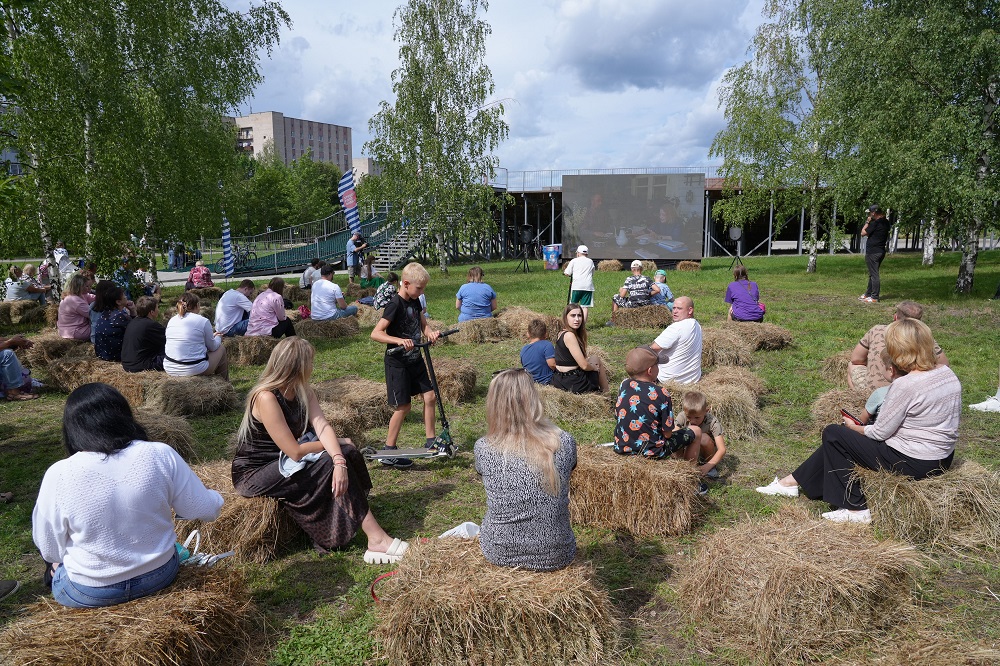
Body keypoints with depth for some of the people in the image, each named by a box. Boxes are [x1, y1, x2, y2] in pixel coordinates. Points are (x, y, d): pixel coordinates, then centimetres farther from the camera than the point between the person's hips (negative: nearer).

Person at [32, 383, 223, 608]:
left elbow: (49, 549, -7)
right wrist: (214, 497, 14)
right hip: (160, 575, 2)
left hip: (88, 594, -1)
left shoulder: (59, 476, -19)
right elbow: (205, 510, -9)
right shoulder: (161, 455, -17)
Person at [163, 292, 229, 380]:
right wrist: (218, 337, 25)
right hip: (195, 370, -6)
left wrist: (212, 336, 30)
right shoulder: (203, 321, -9)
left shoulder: (171, 320, 8)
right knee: (221, 349, 21)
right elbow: (212, 347, 2)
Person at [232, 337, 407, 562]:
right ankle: (376, 539, -18)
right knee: (328, 465, -22)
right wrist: (334, 443, -12)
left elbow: (322, 426, -14)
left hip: (284, 463, 8)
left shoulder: (303, 391, 0)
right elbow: (295, 452, -27)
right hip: (254, 474, -8)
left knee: (345, 453, -10)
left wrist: (339, 460, -32)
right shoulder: (266, 398, -25)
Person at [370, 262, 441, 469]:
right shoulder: (395, 305, -20)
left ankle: (430, 441, 19)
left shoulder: (414, 301, 5)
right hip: (397, 363, -8)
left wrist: (430, 332, -12)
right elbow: (376, 333, -26)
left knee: (430, 397, 6)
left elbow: (423, 324, 10)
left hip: (415, 360, 8)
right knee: (403, 407, -3)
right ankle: (389, 452, 10)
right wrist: (399, 340, -39)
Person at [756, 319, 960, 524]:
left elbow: (880, 432, -18)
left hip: (912, 463, -9)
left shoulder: (905, 385, -25)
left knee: (833, 435, 4)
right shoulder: (948, 373, 2)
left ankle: (856, 508, 9)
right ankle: (796, 480, 26)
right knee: (843, 437, 17)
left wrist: (854, 428, 4)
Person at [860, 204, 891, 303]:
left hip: (873, 252, -9)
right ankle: (868, 294, 28)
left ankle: (874, 297, -2)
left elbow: (863, 233, -11)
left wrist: (867, 222, -3)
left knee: (874, 274, -5)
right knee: (872, 274, 18)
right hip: (881, 251, 9)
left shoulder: (875, 223, -18)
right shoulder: (886, 223, 9)